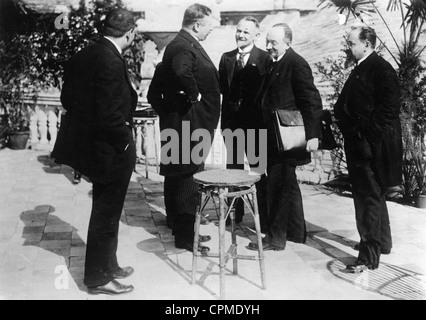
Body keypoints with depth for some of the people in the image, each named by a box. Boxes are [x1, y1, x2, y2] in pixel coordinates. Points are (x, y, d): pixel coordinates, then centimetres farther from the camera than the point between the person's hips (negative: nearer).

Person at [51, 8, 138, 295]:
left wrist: (85, 126, 14)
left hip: (87, 140, 9)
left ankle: (107, 265, 38)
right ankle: (98, 278, 22)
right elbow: (109, 114, -27)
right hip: (111, 150, -9)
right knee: (106, 215, 7)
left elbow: (68, 98, 10)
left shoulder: (84, 55, 4)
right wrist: (126, 142, -13)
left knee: (105, 210, 22)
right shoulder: (112, 62, -23)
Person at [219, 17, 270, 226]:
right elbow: (221, 87, 8)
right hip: (231, 120, 4)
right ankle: (235, 211, 23)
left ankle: (264, 215, 12)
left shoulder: (264, 58, -4)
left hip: (255, 121, -4)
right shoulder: (226, 57, 10)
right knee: (233, 168, 11)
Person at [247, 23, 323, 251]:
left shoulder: (297, 65, -13)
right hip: (274, 137, 10)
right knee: (287, 184, 17)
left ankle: (275, 237, 6)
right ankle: (296, 232, 30)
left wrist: (312, 135, -20)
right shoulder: (274, 64, 14)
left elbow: (312, 101, -17)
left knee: (277, 185, -5)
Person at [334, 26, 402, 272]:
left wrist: (365, 136, -19)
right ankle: (382, 242, 38)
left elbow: (388, 110, -20)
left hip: (372, 146, -10)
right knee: (374, 195, 21)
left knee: (369, 198, -6)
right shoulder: (362, 68, 14)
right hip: (360, 144, 10)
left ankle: (369, 256, 2)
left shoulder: (382, 69, -14)